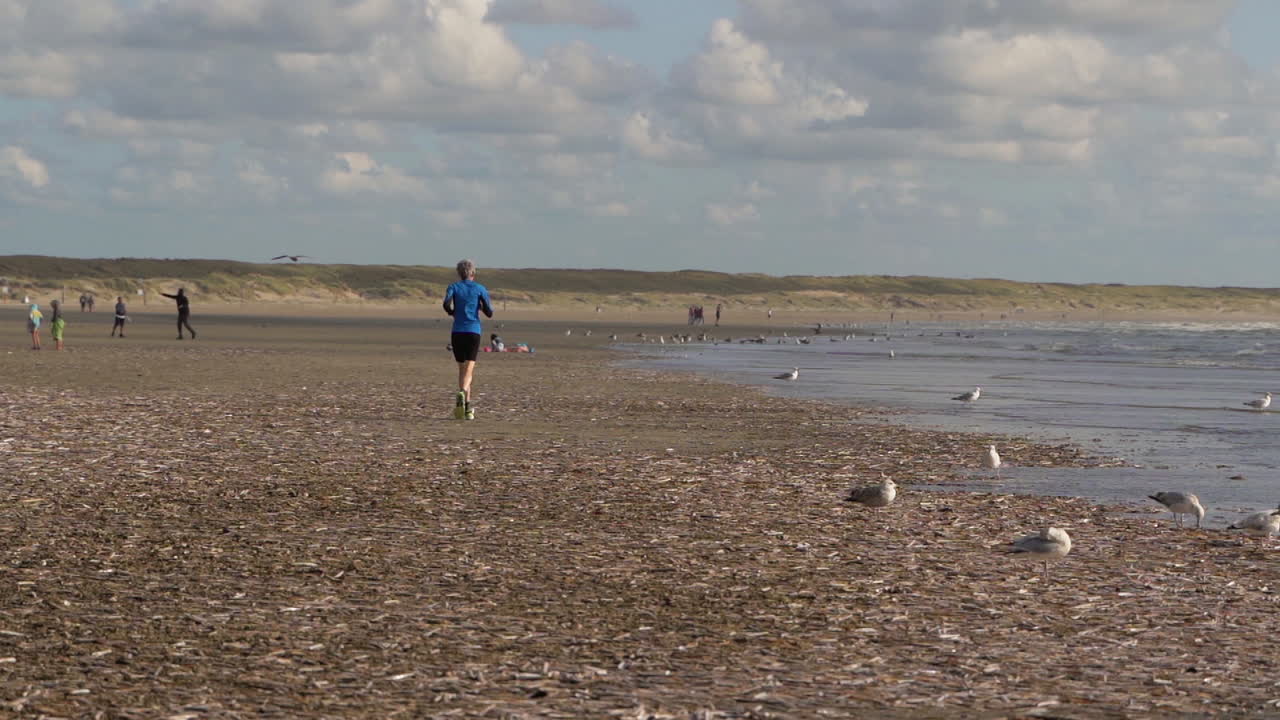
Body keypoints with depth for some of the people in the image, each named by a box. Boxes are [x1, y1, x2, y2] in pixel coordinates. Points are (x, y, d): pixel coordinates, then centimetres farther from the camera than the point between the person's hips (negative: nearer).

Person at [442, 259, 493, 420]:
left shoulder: (453, 287, 7)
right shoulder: (480, 289, 6)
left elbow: (447, 305, -12)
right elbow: (489, 313, 2)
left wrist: (453, 312, 9)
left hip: (457, 332, 1)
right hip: (474, 332, -1)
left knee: (462, 369, 13)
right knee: (468, 370, -8)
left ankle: (467, 406, 9)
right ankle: (462, 393, -37)